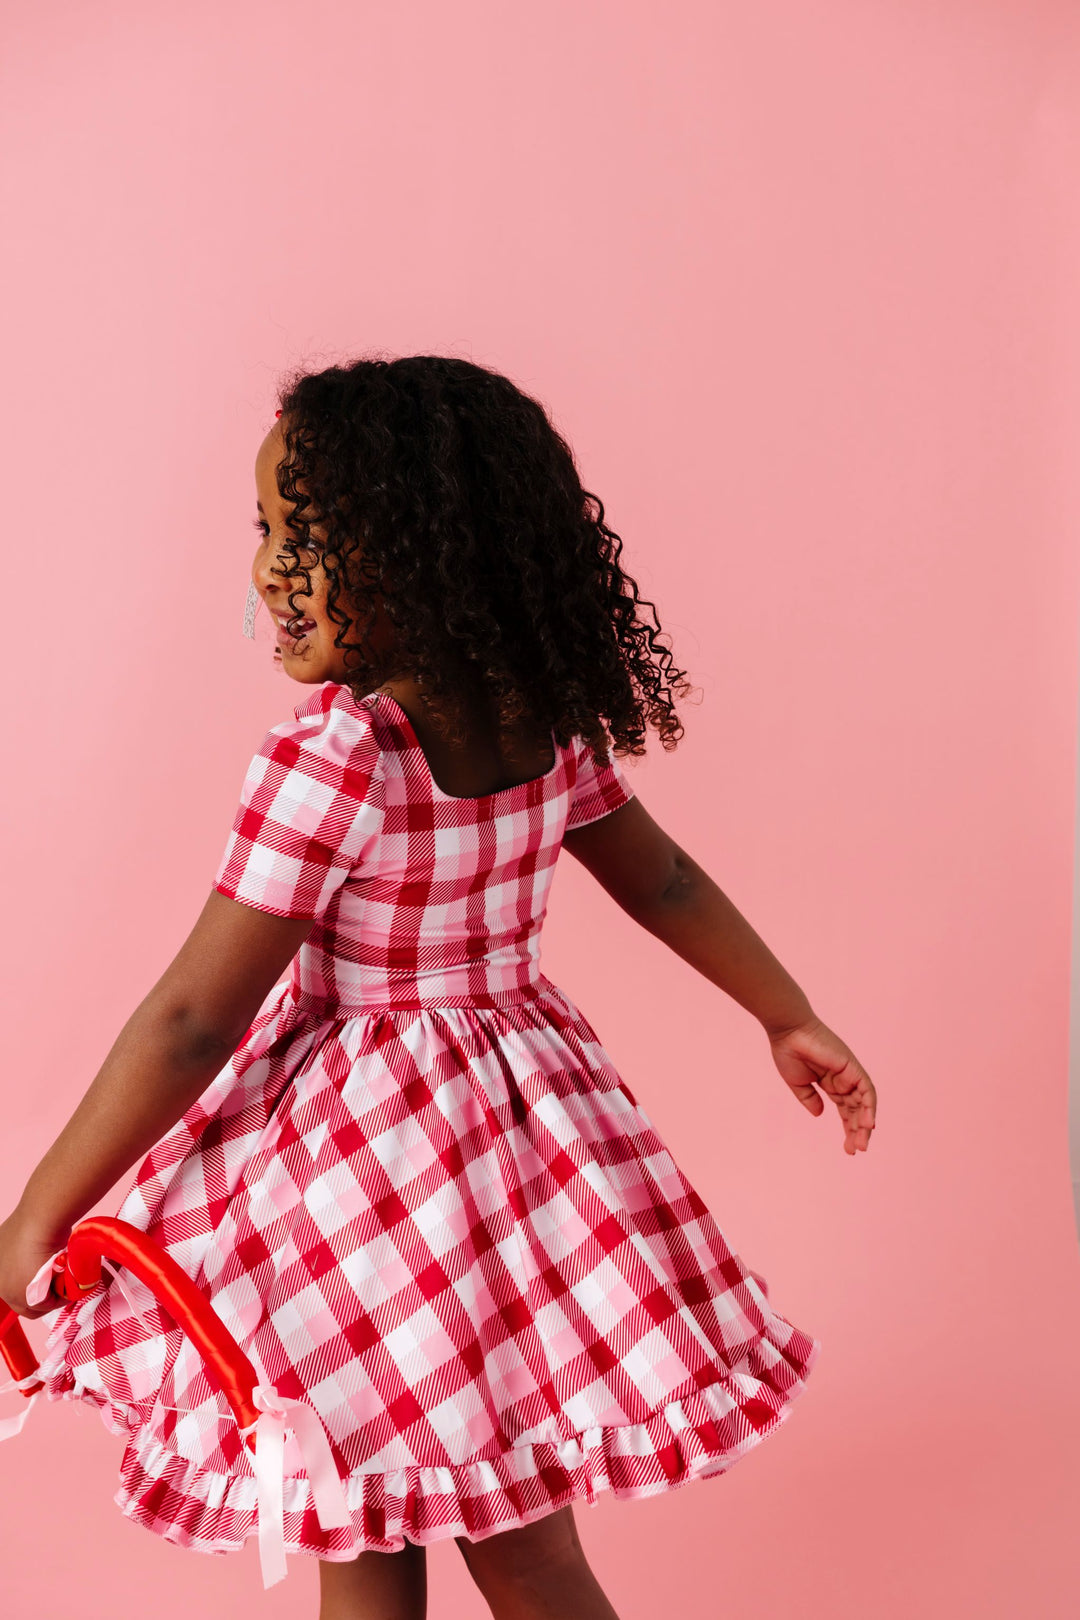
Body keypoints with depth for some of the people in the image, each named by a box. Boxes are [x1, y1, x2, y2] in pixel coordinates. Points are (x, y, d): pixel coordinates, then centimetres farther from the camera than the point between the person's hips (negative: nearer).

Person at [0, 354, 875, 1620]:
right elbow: (666, 882, 11)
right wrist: (790, 1018, 26)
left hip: (355, 1150, -7)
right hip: (525, 1121, 7)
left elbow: (191, 1021, -21)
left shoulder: (327, 763, -23)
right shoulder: (552, 721, -2)